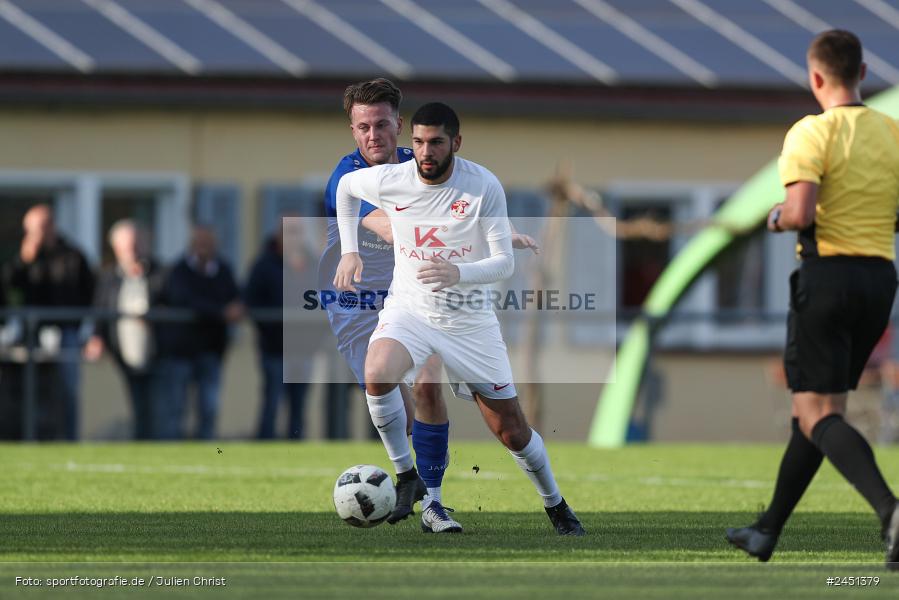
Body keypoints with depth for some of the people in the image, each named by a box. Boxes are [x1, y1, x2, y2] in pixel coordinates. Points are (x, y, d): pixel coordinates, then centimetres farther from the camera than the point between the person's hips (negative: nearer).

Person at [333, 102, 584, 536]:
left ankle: (555, 506, 30)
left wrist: (459, 274, -35)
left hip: (469, 318, -1)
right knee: (377, 376, -33)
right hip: (408, 307, 1)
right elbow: (346, 186, 13)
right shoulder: (389, 181, -10)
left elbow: (505, 263, -16)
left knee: (512, 432, 3)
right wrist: (349, 251, 6)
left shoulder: (483, 186, -16)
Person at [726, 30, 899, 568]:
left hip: (828, 273, -7)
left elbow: (800, 213, -21)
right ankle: (768, 532, 26)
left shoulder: (813, 132, -11)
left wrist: (778, 218, 0)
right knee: (815, 407, 17)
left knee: (819, 416, -7)